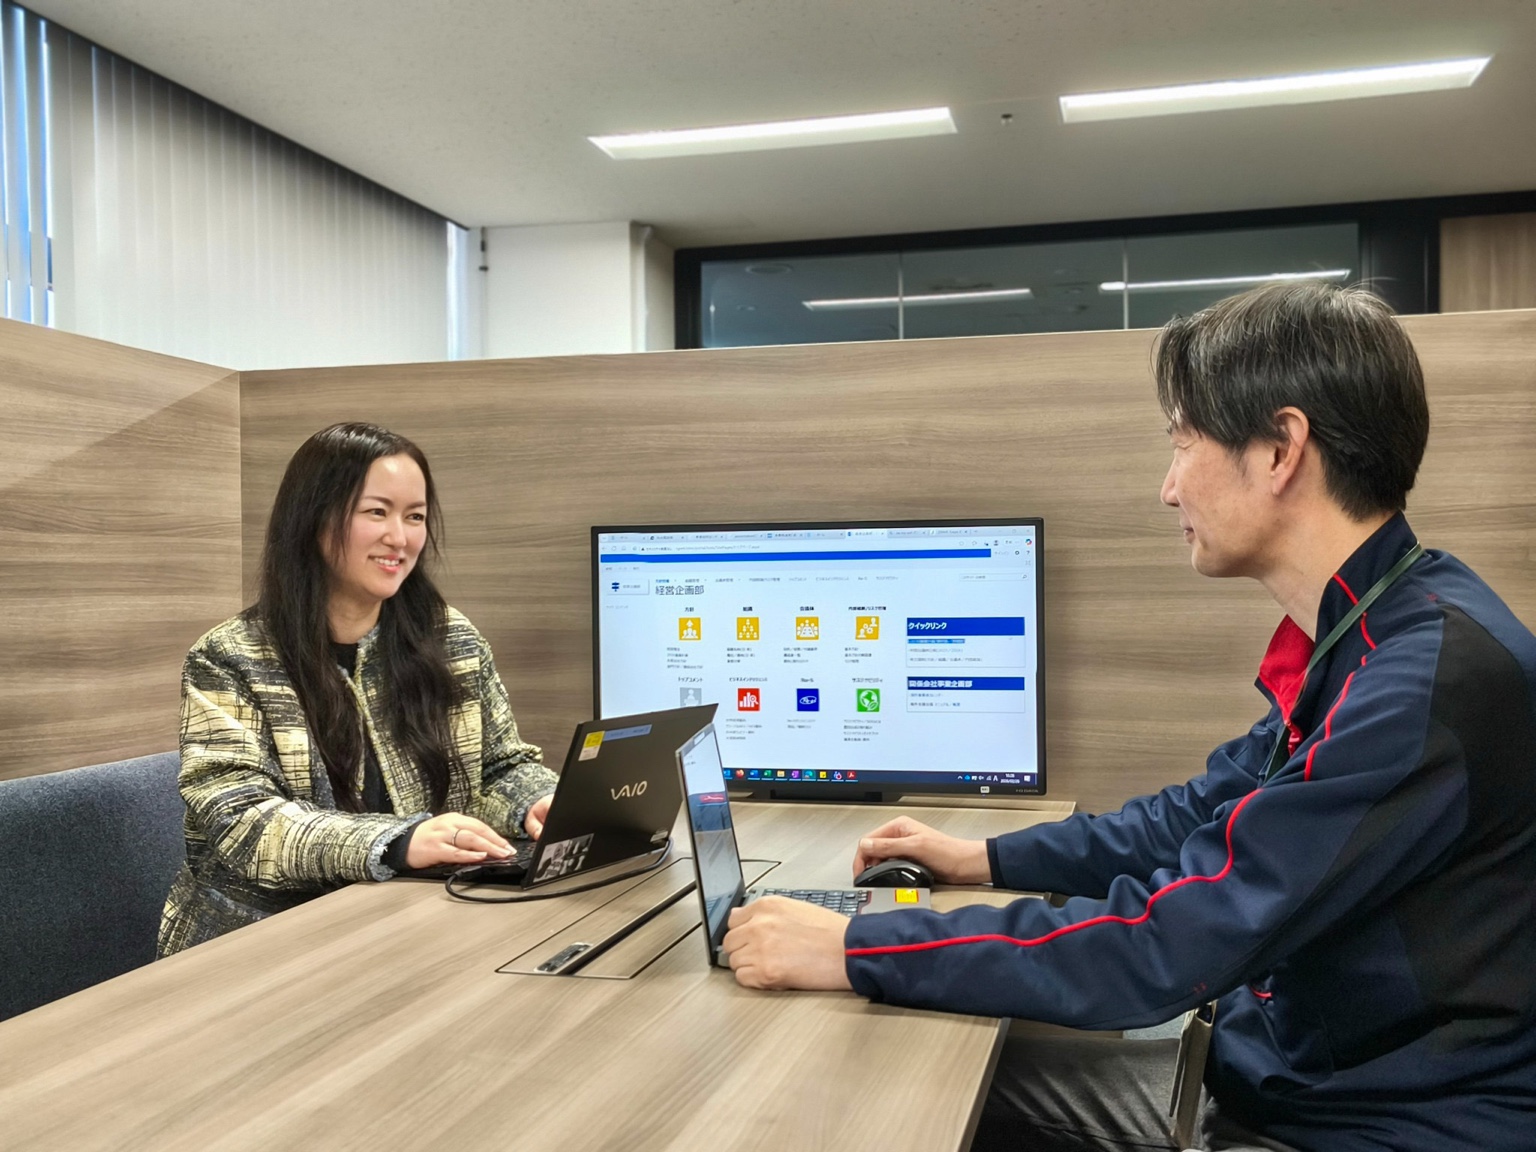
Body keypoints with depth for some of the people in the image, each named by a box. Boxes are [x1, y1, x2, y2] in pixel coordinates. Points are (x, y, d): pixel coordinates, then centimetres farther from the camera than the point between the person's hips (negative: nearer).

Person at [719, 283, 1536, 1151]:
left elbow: (1160, 947, -29)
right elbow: (1208, 815, 16)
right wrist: (989, 860, 13)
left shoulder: (1430, 679, -28)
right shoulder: (1366, 640, 4)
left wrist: (854, 951, -23)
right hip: (1281, 1072, 8)